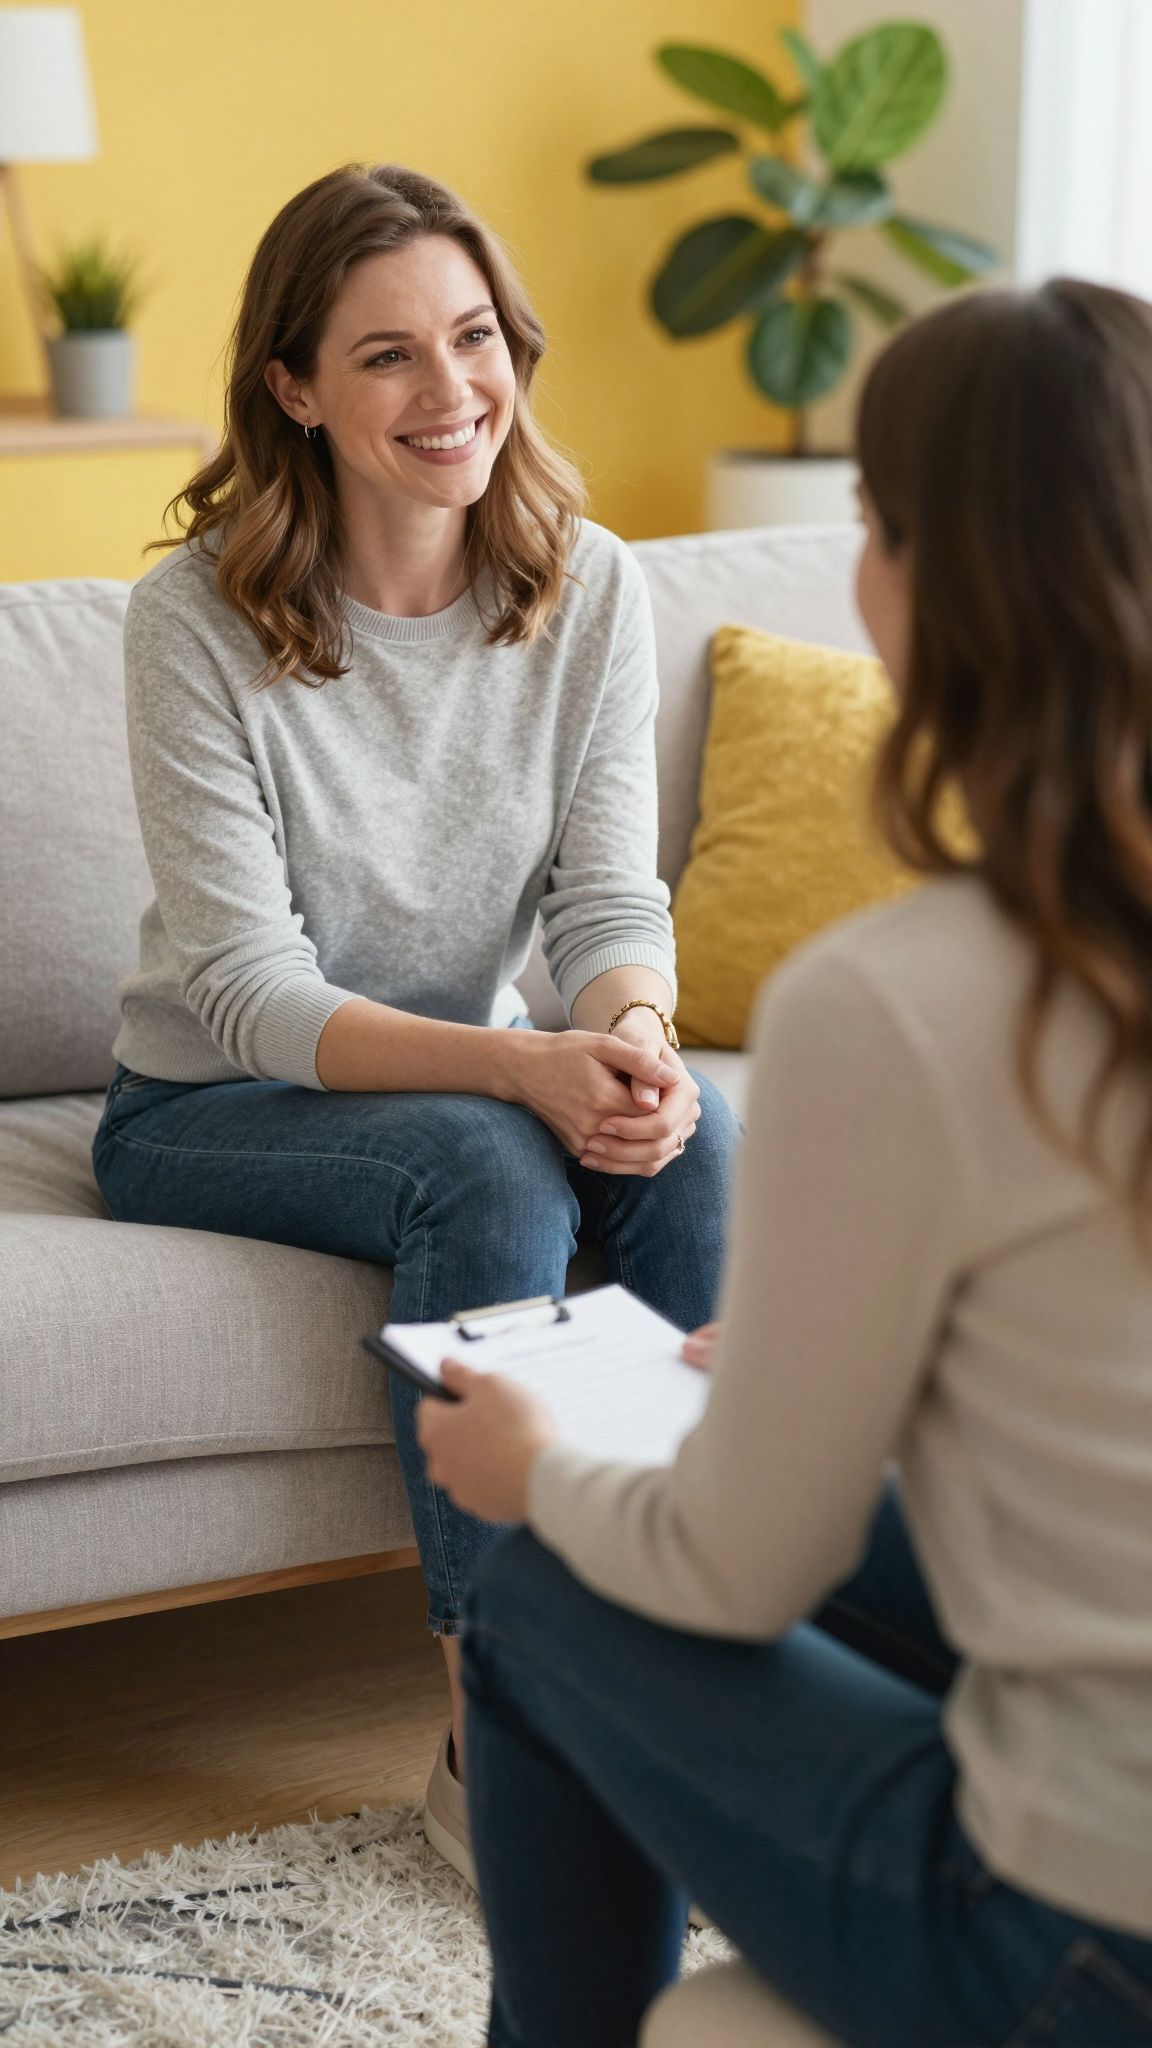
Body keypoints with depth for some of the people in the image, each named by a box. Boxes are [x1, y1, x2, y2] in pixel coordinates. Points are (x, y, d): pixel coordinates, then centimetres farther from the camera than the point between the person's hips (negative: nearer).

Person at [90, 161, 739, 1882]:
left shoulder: (591, 587, -5)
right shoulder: (198, 615, -17)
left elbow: (612, 898, -7)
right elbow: (250, 993, -20)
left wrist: (632, 1034, -32)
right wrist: (526, 1069, -36)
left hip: (474, 1081, 4)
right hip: (207, 1112, -3)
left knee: (696, 1134, -27)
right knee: (488, 1166, -33)